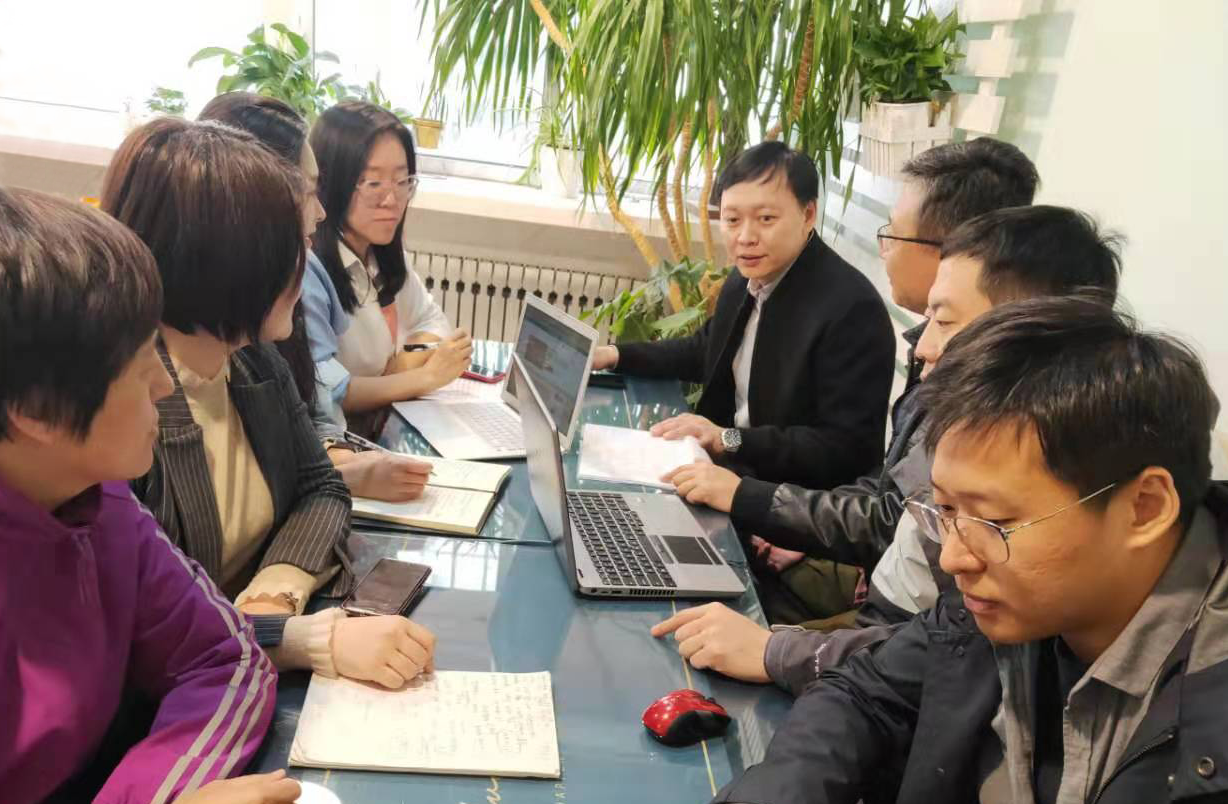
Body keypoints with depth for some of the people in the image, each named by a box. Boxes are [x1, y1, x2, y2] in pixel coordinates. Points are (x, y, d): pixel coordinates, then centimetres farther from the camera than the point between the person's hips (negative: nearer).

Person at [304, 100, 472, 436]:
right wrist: (425, 377, -17)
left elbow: (431, 321, 15)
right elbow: (322, 396, -25)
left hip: (387, 429, 8)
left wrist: (399, 367, -7)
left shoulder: (384, 253, 5)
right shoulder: (304, 267, -22)